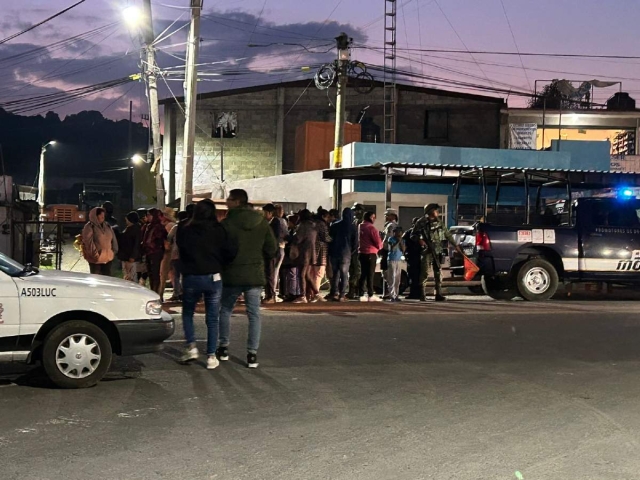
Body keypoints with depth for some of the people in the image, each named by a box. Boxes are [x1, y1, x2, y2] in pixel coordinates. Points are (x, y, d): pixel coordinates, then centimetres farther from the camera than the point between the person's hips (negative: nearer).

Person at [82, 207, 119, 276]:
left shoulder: (107, 226, 12)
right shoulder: (89, 227, -9)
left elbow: (113, 239, 17)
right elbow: (89, 242, -16)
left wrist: (114, 251, 9)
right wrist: (95, 254, -18)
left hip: (108, 258, 6)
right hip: (96, 259, -6)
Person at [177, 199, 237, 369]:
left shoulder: (185, 231, -2)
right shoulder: (218, 231, -6)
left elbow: (181, 252, 5)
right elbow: (231, 252, -7)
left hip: (191, 278, 0)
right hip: (213, 278, 0)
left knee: (187, 313, 20)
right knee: (212, 319, 6)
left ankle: (191, 346, 6)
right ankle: (211, 357, 4)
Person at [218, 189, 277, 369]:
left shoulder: (226, 223, -12)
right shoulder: (262, 223, 1)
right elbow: (272, 249, 4)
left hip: (232, 275, -2)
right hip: (255, 276, 2)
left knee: (225, 310, 17)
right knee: (254, 314, 6)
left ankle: (224, 348, 20)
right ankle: (252, 354, 2)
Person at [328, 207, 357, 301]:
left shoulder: (334, 225, 5)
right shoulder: (352, 227, -3)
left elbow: (329, 238, 5)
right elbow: (355, 242, -3)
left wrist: (330, 251, 12)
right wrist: (353, 252, 11)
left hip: (333, 253, 3)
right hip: (346, 254, -3)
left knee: (335, 273, 12)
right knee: (344, 275, 2)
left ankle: (334, 293, 6)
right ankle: (342, 295, -4)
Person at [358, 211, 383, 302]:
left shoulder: (360, 227, 8)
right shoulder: (371, 227, -13)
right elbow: (378, 241, -13)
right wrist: (379, 247, 7)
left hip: (362, 253, 7)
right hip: (371, 253, -7)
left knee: (363, 274, 10)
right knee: (370, 274, -3)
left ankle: (362, 294, 9)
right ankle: (370, 295, -2)